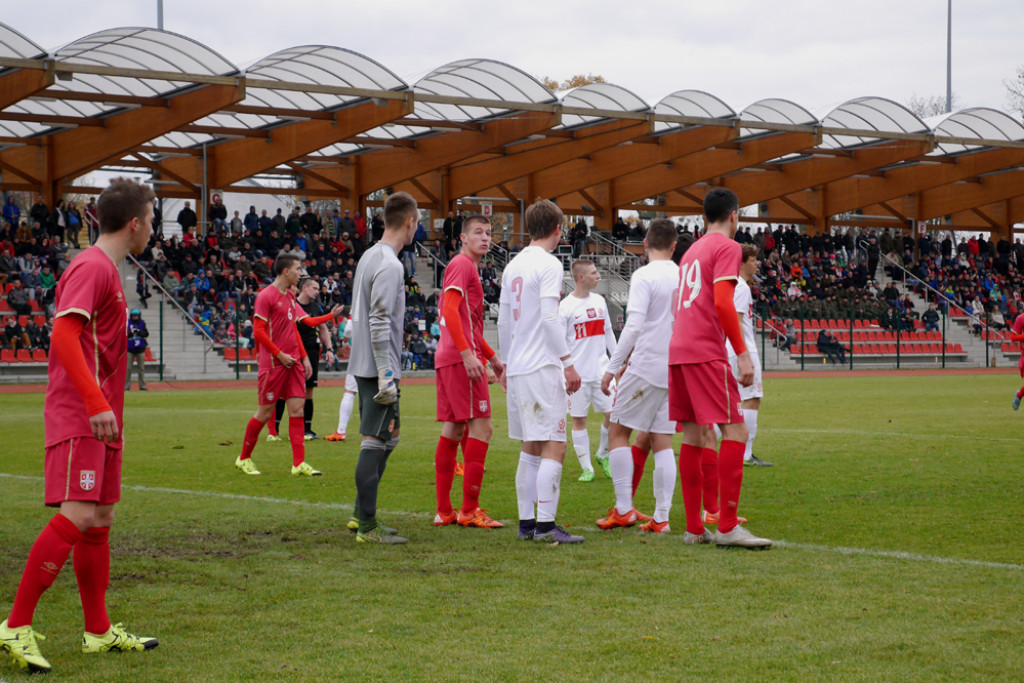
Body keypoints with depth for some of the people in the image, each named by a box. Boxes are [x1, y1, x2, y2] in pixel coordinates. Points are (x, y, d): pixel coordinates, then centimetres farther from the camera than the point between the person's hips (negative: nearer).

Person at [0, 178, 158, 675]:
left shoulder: (107, 270, 20)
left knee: (100, 518, 11)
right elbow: (64, 335, -21)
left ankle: (99, 631, 17)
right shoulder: (92, 267, -10)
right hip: (78, 418, -10)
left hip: (98, 419, 10)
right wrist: (96, 402, -27)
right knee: (77, 515, -17)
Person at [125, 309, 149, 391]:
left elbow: (146, 334, 2)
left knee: (141, 368, 4)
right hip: (130, 349, -2)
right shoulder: (127, 323, 3)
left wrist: (140, 332, -17)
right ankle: (126, 386, -1)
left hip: (140, 348, 2)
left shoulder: (142, 323, 8)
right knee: (128, 368, -5)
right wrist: (130, 333, -19)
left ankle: (142, 386, 8)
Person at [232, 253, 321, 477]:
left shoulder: (290, 297, 15)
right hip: (273, 364, -7)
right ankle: (244, 458, 17)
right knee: (265, 412, 1)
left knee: (297, 409, -1)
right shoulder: (266, 296, -10)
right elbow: (258, 332, -13)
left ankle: (299, 463, -3)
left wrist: (304, 357, 14)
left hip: (292, 362, 7)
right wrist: (280, 355, -15)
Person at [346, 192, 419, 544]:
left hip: (364, 366, 10)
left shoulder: (370, 256, 14)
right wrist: (386, 376, -20)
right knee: (375, 442, -6)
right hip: (378, 367, -10)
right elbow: (379, 323, -20)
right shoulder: (390, 265, -15)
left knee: (386, 440, 17)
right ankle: (367, 525, -4)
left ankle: (361, 514, 21)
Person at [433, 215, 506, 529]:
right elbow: (450, 311, -19)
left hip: (449, 359, 10)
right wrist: (467, 353, -26)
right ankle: (469, 510, -11)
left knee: (453, 429, 9)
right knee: (481, 427, -10)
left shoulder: (468, 267, 23)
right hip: (462, 358, -10)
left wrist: (492, 357, 30)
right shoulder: (462, 264, -7)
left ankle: (444, 511, 11)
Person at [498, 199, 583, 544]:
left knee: (531, 448, 13)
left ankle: (527, 522, 12)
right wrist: (568, 363, -14)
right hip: (543, 367, -8)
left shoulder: (513, 266, 14)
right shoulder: (549, 264, -9)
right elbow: (549, 320, -17)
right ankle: (546, 525, -12)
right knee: (554, 446, -7)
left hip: (517, 369, 8)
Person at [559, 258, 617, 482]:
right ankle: (586, 468, 9)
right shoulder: (565, 306, -7)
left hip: (601, 369, 4)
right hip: (578, 372, -4)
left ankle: (604, 455, 21)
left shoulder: (599, 301, 10)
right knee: (579, 419, 1)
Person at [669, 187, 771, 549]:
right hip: (706, 352, -9)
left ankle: (694, 529, 9)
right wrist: (742, 353, -15)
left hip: (678, 350, 9)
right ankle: (728, 527, -15)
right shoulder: (727, 247, -3)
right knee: (735, 430, -9)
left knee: (692, 436, 9)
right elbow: (723, 303, -14)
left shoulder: (692, 251, 23)